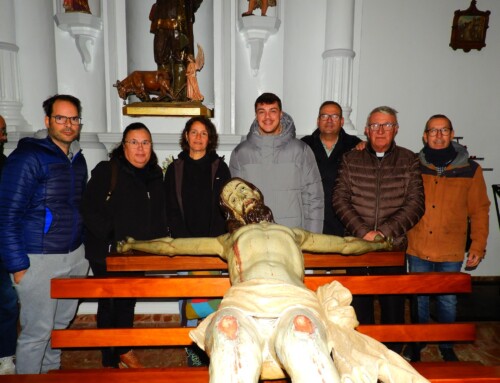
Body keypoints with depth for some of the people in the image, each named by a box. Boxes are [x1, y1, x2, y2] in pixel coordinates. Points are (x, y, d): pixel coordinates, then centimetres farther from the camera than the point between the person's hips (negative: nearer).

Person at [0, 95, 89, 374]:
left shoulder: (78, 159, 10)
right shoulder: (27, 158, -11)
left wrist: (82, 249, 11)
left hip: (75, 256, 7)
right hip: (40, 260, -6)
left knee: (62, 323, 18)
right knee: (37, 331, 3)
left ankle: (52, 370, 37)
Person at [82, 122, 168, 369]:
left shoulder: (155, 175, 8)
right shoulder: (107, 171, -11)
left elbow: (159, 215, 15)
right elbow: (90, 210, -16)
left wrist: (159, 241, 1)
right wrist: (112, 237, -23)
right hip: (107, 254, -5)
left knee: (128, 302, 19)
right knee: (110, 304, 7)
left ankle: (124, 351, 38)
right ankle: (110, 362, 24)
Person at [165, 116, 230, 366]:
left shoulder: (219, 167, 8)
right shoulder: (175, 169, 10)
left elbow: (222, 208, 1)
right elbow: (172, 212, 6)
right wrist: (185, 242, -6)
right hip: (185, 245, 1)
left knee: (215, 297, -4)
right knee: (187, 296, 0)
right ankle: (192, 350, 12)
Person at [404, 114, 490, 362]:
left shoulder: (470, 169, -1)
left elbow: (479, 211, 2)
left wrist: (478, 246, 0)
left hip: (451, 252, 0)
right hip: (418, 249, 0)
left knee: (448, 300, 13)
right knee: (419, 299, 12)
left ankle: (446, 346, 35)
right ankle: (417, 343, 33)